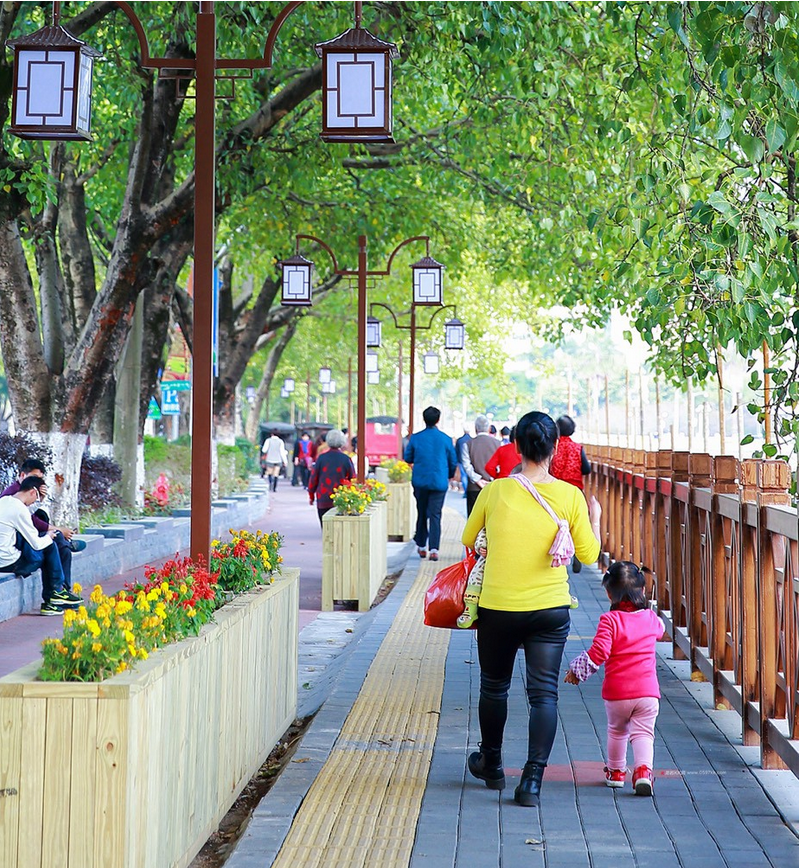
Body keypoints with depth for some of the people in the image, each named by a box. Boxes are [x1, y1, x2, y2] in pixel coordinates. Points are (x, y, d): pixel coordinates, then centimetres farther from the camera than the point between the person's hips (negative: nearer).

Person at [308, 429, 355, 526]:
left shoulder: (321, 458, -3)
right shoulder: (346, 459, -4)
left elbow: (314, 478, 3)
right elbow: (352, 479, 3)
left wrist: (311, 495, 15)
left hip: (323, 500, 0)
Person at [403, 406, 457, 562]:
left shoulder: (415, 438, -4)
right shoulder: (446, 439, -4)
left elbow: (407, 458, 7)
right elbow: (453, 462, 5)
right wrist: (449, 476, 24)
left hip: (420, 482, 1)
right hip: (439, 482, -1)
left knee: (422, 513, 15)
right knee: (435, 515, -1)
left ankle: (421, 546, 22)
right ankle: (434, 549, -11)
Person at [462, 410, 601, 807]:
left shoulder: (494, 492, -9)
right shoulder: (570, 496, -7)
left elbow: (468, 540, 7)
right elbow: (589, 554, 1)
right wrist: (595, 517, 18)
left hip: (498, 608, 0)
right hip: (551, 610, 0)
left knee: (494, 687, 18)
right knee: (544, 693, 3)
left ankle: (492, 765, 35)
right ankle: (532, 779, -6)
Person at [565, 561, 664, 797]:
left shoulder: (609, 620, -9)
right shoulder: (651, 618, 6)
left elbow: (598, 653, -16)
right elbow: (660, 630, 30)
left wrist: (577, 670, -3)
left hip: (616, 693, -1)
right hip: (647, 691, 1)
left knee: (616, 730, 20)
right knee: (643, 733, 1)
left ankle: (615, 772, 32)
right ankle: (644, 769, -22)